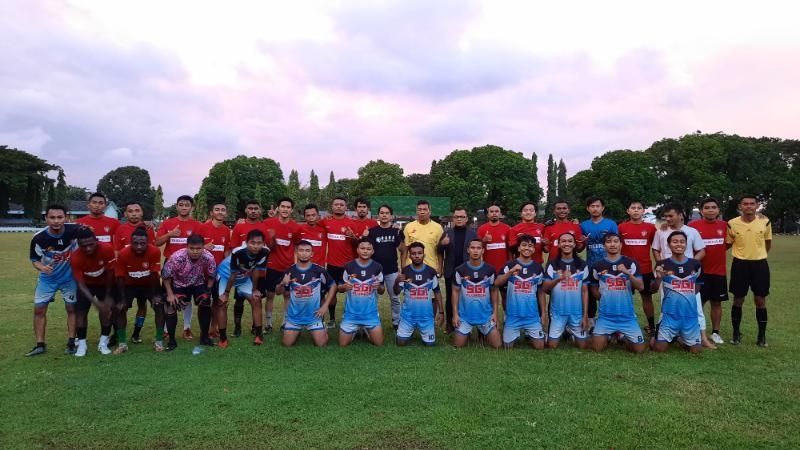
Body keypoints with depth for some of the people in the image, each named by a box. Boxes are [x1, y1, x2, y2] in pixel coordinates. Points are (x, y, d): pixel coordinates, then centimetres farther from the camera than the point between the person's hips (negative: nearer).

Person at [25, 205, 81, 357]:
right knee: (39, 309, 1)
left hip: (69, 277, -1)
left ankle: (71, 343, 17)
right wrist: (42, 267, -30)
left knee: (71, 309, 5)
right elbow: (35, 260, -10)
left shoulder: (73, 230, -24)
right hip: (47, 278, 1)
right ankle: (40, 345, 13)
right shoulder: (39, 238, -23)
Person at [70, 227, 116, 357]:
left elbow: (110, 273, -19)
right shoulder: (75, 258, -31)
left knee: (107, 309, -11)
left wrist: (107, 296, -11)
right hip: (87, 284, 0)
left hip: (105, 283, 0)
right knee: (80, 311, -7)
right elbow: (80, 284, -26)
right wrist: (96, 302, -37)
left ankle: (103, 343, 1)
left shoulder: (107, 249, -33)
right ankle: (82, 343, 8)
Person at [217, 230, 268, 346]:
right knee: (222, 304, -11)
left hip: (244, 278, 4)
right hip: (225, 275, -4)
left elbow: (256, 271, -12)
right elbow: (233, 275, -26)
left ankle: (259, 334, 3)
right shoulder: (238, 253, -40)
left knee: (256, 300, -5)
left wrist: (254, 290, -2)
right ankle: (223, 338, -2)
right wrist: (226, 293, -13)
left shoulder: (264, 252, -29)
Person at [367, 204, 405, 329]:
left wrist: (400, 237, -17)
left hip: (392, 270, 1)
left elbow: (402, 249, -3)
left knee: (395, 297, 7)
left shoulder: (396, 231, 1)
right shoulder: (372, 231, -2)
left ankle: (397, 321, 19)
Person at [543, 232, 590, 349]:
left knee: (583, 346, 6)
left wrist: (585, 315, 1)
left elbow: (585, 291, 5)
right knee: (552, 346, 2)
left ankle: (570, 331, 34)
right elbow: (545, 288, -8)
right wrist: (559, 279, -26)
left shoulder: (582, 265, 2)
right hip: (558, 312, -1)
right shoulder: (552, 264, -2)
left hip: (577, 313, 1)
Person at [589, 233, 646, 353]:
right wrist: (605, 298, 1)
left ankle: (623, 337, 28)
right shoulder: (598, 266, 1)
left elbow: (640, 287, -8)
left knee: (639, 349, -4)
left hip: (627, 315, 0)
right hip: (606, 316, 0)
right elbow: (594, 289, 14)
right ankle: (609, 336, 25)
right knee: (597, 347, -9)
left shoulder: (631, 263, 0)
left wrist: (627, 273, -22)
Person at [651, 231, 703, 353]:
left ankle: (681, 339, 35)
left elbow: (697, 287, 17)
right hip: (670, 313, -2)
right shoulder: (662, 265, -5)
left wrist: (687, 297, 1)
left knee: (696, 349, 3)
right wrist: (658, 278, -26)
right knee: (659, 348, -6)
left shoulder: (695, 265, 2)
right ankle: (655, 338, 29)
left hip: (690, 313, 2)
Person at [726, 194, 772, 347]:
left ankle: (762, 335, 19)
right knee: (738, 300, 7)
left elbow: (768, 242, 13)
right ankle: (736, 333, 20)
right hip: (740, 264, -1)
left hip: (760, 264, 1)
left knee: (760, 300, 6)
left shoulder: (765, 222, -3)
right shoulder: (732, 223, -7)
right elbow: (728, 244, 8)